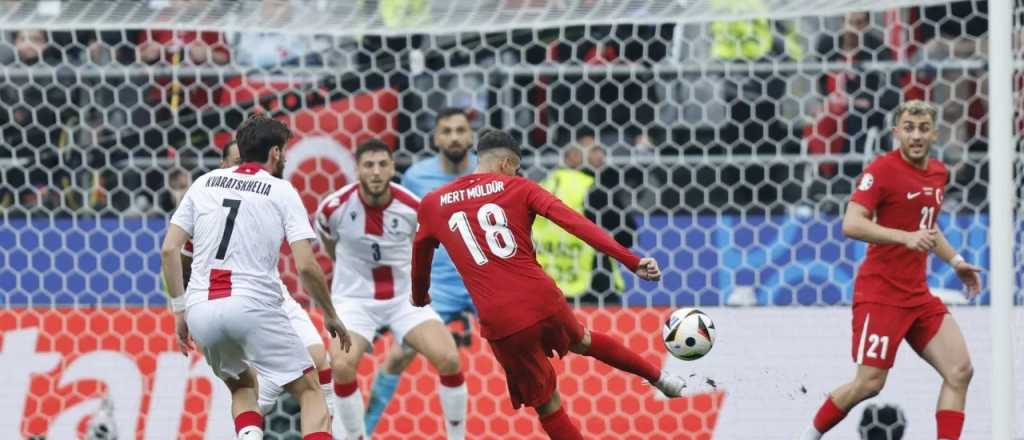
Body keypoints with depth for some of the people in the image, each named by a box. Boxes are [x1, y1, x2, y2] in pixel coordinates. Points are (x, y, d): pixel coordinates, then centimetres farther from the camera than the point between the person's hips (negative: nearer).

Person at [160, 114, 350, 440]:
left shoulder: (205, 183, 15)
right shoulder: (282, 192, 5)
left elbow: (169, 249, 9)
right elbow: (306, 266, -3)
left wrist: (180, 311, 15)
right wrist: (331, 316, 10)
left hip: (202, 311, 4)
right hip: (254, 306, -4)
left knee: (242, 386, 28)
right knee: (309, 391, 9)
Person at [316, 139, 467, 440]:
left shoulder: (412, 208, -13)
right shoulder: (335, 207, -15)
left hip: (404, 297, 1)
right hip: (354, 299, -1)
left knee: (449, 359, -17)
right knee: (342, 366, -26)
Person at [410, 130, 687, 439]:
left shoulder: (432, 205, 10)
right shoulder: (517, 188, 4)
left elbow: (420, 259, 28)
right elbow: (574, 222, -8)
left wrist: (419, 296, 50)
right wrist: (631, 261, -13)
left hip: (501, 323, -1)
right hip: (544, 301, 1)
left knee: (547, 405, 12)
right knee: (582, 341, 35)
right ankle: (660, 378, 47)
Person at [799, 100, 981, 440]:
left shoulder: (938, 173, 12)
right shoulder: (883, 170, -13)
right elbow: (851, 224, -23)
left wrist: (955, 261, 21)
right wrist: (906, 237, -31)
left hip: (917, 294, 7)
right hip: (880, 293, -7)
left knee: (959, 371, -5)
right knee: (870, 383, -8)